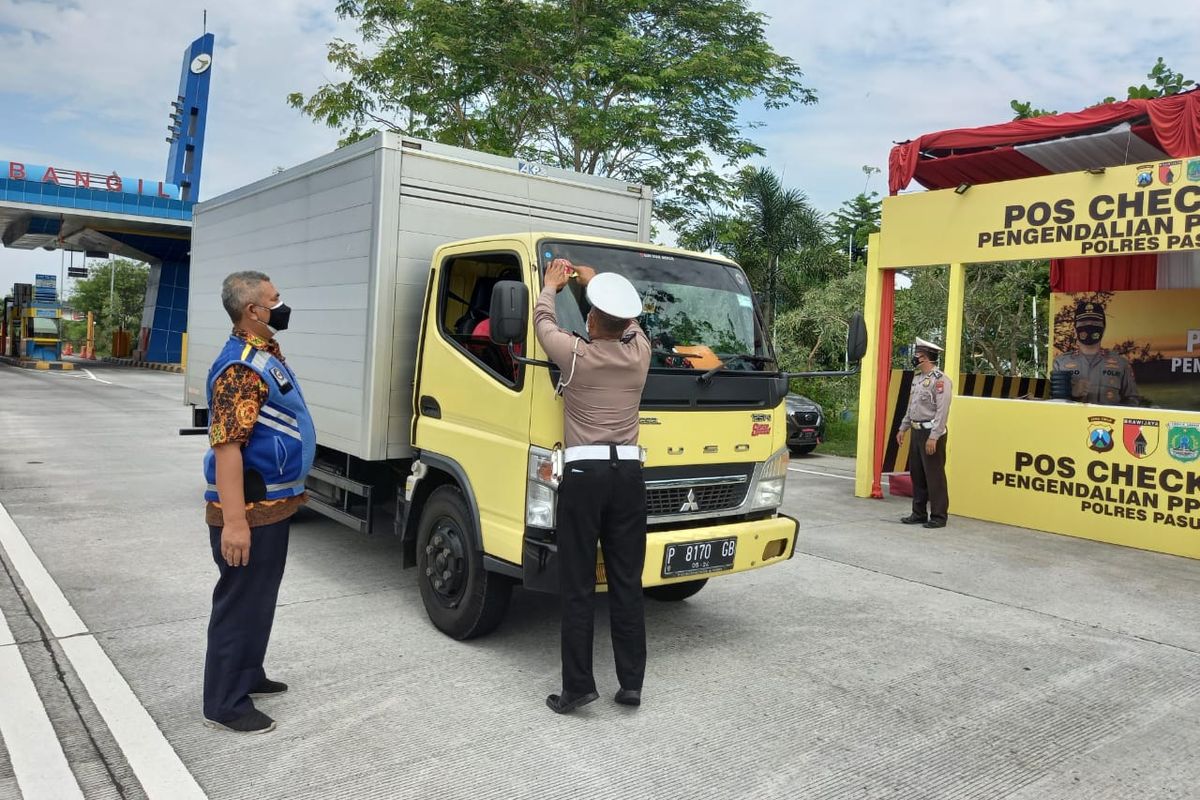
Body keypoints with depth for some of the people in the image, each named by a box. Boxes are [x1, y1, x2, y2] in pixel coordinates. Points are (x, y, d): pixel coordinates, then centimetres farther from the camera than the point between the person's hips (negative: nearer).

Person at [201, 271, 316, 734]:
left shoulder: (267, 355, 11)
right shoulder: (241, 368, -22)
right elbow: (226, 447, -27)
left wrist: (289, 489, 25)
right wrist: (233, 521, -29)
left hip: (273, 505, 10)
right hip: (250, 512, -10)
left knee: (261, 596, 21)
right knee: (241, 601, 1)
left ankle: (248, 674, 37)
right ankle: (225, 704, 14)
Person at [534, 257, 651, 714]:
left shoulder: (576, 354, -6)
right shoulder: (640, 352, 4)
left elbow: (543, 321, 14)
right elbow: (629, 321, 27)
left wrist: (551, 284, 33)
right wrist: (595, 281, 39)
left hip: (584, 473, -3)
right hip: (628, 474, 4)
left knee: (578, 586, 2)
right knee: (627, 583, 8)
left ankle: (578, 686, 5)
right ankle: (631, 684, 14)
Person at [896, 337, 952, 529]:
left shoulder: (940, 380, -15)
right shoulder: (917, 377, 13)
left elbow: (942, 411, -20)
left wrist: (933, 437, -23)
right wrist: (903, 428, 19)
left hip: (931, 433, -9)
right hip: (917, 431, 9)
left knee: (934, 476, -3)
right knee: (916, 474, 13)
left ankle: (938, 517, 5)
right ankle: (919, 513, 22)